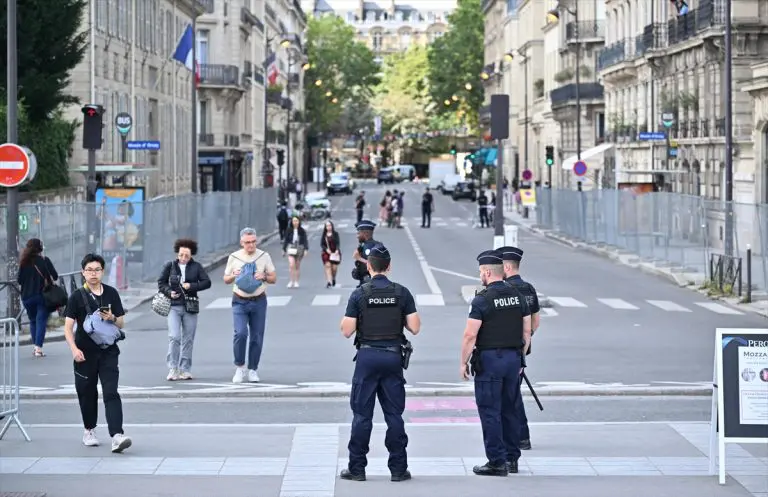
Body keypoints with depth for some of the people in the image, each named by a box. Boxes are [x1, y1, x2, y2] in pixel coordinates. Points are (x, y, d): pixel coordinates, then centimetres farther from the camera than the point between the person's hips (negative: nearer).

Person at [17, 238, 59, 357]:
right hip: (43, 295, -3)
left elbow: (19, 280, 2)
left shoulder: (23, 262, 0)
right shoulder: (44, 260, -6)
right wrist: (49, 279, 15)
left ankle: (36, 346, 18)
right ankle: (38, 348, -12)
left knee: (33, 321, 18)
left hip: (27, 297, 3)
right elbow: (55, 276, -6)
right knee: (41, 321, -2)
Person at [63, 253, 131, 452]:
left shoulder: (111, 294, 5)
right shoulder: (77, 296, -2)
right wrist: (74, 349, -18)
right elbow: (68, 327, -5)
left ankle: (117, 436, -21)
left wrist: (112, 318, -12)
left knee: (111, 393, -11)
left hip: (108, 351, 1)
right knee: (87, 393, 10)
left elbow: (121, 323, 10)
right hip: (85, 353, 0)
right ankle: (89, 431, 31)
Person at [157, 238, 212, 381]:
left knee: (188, 339, 5)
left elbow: (207, 282, 0)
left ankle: (185, 370, 11)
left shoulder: (196, 267, 5)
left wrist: (191, 286, -13)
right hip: (174, 306, -1)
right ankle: (173, 369, -11)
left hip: (190, 307, 1)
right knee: (174, 337, -13)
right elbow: (161, 282, 11)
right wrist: (169, 292, -7)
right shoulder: (169, 266, 4)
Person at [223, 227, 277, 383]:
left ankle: (252, 370, 16)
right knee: (240, 333, -16)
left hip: (258, 301, 1)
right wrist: (233, 276, -11)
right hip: (240, 301, -1)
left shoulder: (264, 256, 3)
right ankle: (240, 367, -1)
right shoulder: (234, 257, 2)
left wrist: (264, 277, -14)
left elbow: (273, 278, 7)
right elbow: (226, 280, 11)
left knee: (257, 337, 3)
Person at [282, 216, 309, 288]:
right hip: (291, 249, 0)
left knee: (297, 266, 9)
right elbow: (286, 240, 7)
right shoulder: (289, 230, 0)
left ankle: (296, 282, 18)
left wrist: (306, 249, -14)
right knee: (291, 265, -13)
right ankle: (291, 281, -8)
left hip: (299, 249, 0)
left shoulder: (302, 231, -2)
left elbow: (305, 240, -3)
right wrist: (284, 250, 9)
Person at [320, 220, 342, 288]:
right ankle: (329, 282, -21)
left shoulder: (335, 234, 3)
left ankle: (333, 279, 31)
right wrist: (326, 249, -12)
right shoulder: (324, 235, 7)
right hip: (326, 253, 1)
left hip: (335, 253, -1)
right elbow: (322, 244, 5)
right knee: (328, 265, -15)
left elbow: (338, 243, -3)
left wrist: (337, 250, -18)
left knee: (334, 267, 0)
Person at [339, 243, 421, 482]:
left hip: (367, 357, -1)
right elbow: (415, 328, -2)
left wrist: (346, 318, 14)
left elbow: (347, 331, -5)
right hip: (393, 357, 1)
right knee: (394, 414, 7)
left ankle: (357, 468, 7)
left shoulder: (359, 294, -6)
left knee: (361, 414, 5)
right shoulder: (402, 293, -1)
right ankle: (398, 468, 7)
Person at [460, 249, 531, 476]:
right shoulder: (518, 296, 7)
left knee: (490, 411, -2)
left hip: (489, 358, -7)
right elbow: (527, 332, 11)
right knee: (509, 409, 15)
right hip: (514, 358, 7)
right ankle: (512, 459, 19)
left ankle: (497, 462, -2)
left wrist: (463, 362, -5)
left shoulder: (482, 299, -12)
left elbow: (470, 335, -14)